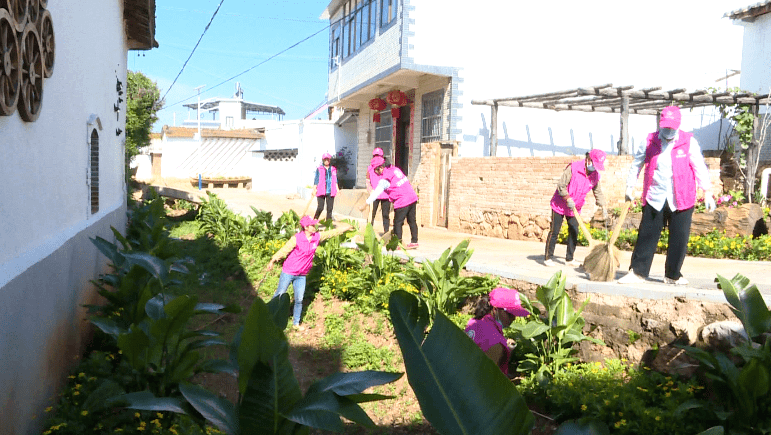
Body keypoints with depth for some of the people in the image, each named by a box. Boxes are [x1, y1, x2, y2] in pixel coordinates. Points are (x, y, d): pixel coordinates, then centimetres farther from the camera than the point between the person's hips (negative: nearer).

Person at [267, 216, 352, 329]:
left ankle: (296, 322, 25)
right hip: (288, 272, -4)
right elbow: (284, 250, -16)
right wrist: (272, 261, -21)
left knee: (299, 299, 9)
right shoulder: (296, 238, -19)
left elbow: (334, 232, 5)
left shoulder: (317, 237, -4)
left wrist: (348, 226, 10)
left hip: (302, 275, 4)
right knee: (280, 295, 9)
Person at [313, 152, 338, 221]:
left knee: (330, 208, 3)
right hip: (321, 192, -3)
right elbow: (316, 180, 5)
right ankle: (315, 220, 11)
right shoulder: (319, 169, 5)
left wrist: (337, 188, 10)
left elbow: (335, 180, 17)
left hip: (330, 192, 3)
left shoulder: (333, 169, 12)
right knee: (320, 207, -9)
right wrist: (314, 189, -1)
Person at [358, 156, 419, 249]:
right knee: (412, 221, 14)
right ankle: (414, 242, 21)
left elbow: (376, 193, -9)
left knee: (397, 223, 4)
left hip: (402, 202, -8)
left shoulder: (385, 179, -11)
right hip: (413, 197, 8)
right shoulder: (395, 169, 11)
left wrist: (365, 204, -2)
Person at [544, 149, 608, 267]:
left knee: (574, 233, 6)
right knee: (554, 231, -2)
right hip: (560, 204, -6)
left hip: (575, 208, 6)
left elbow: (598, 192, 8)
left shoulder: (595, 175, -2)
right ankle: (548, 258, 6)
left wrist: (603, 208, 2)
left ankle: (569, 259, 17)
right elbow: (561, 185, -19)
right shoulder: (573, 168, -21)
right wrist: (568, 199, -20)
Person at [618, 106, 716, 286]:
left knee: (679, 239, 4)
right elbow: (636, 164, 13)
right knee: (646, 235, 1)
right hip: (654, 199, 1)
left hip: (681, 200, 0)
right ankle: (637, 272, 9)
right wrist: (630, 187, 12)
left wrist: (707, 193, -1)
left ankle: (673, 275, 19)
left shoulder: (689, 142, 0)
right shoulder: (649, 141, 3)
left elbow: (700, 167, 2)